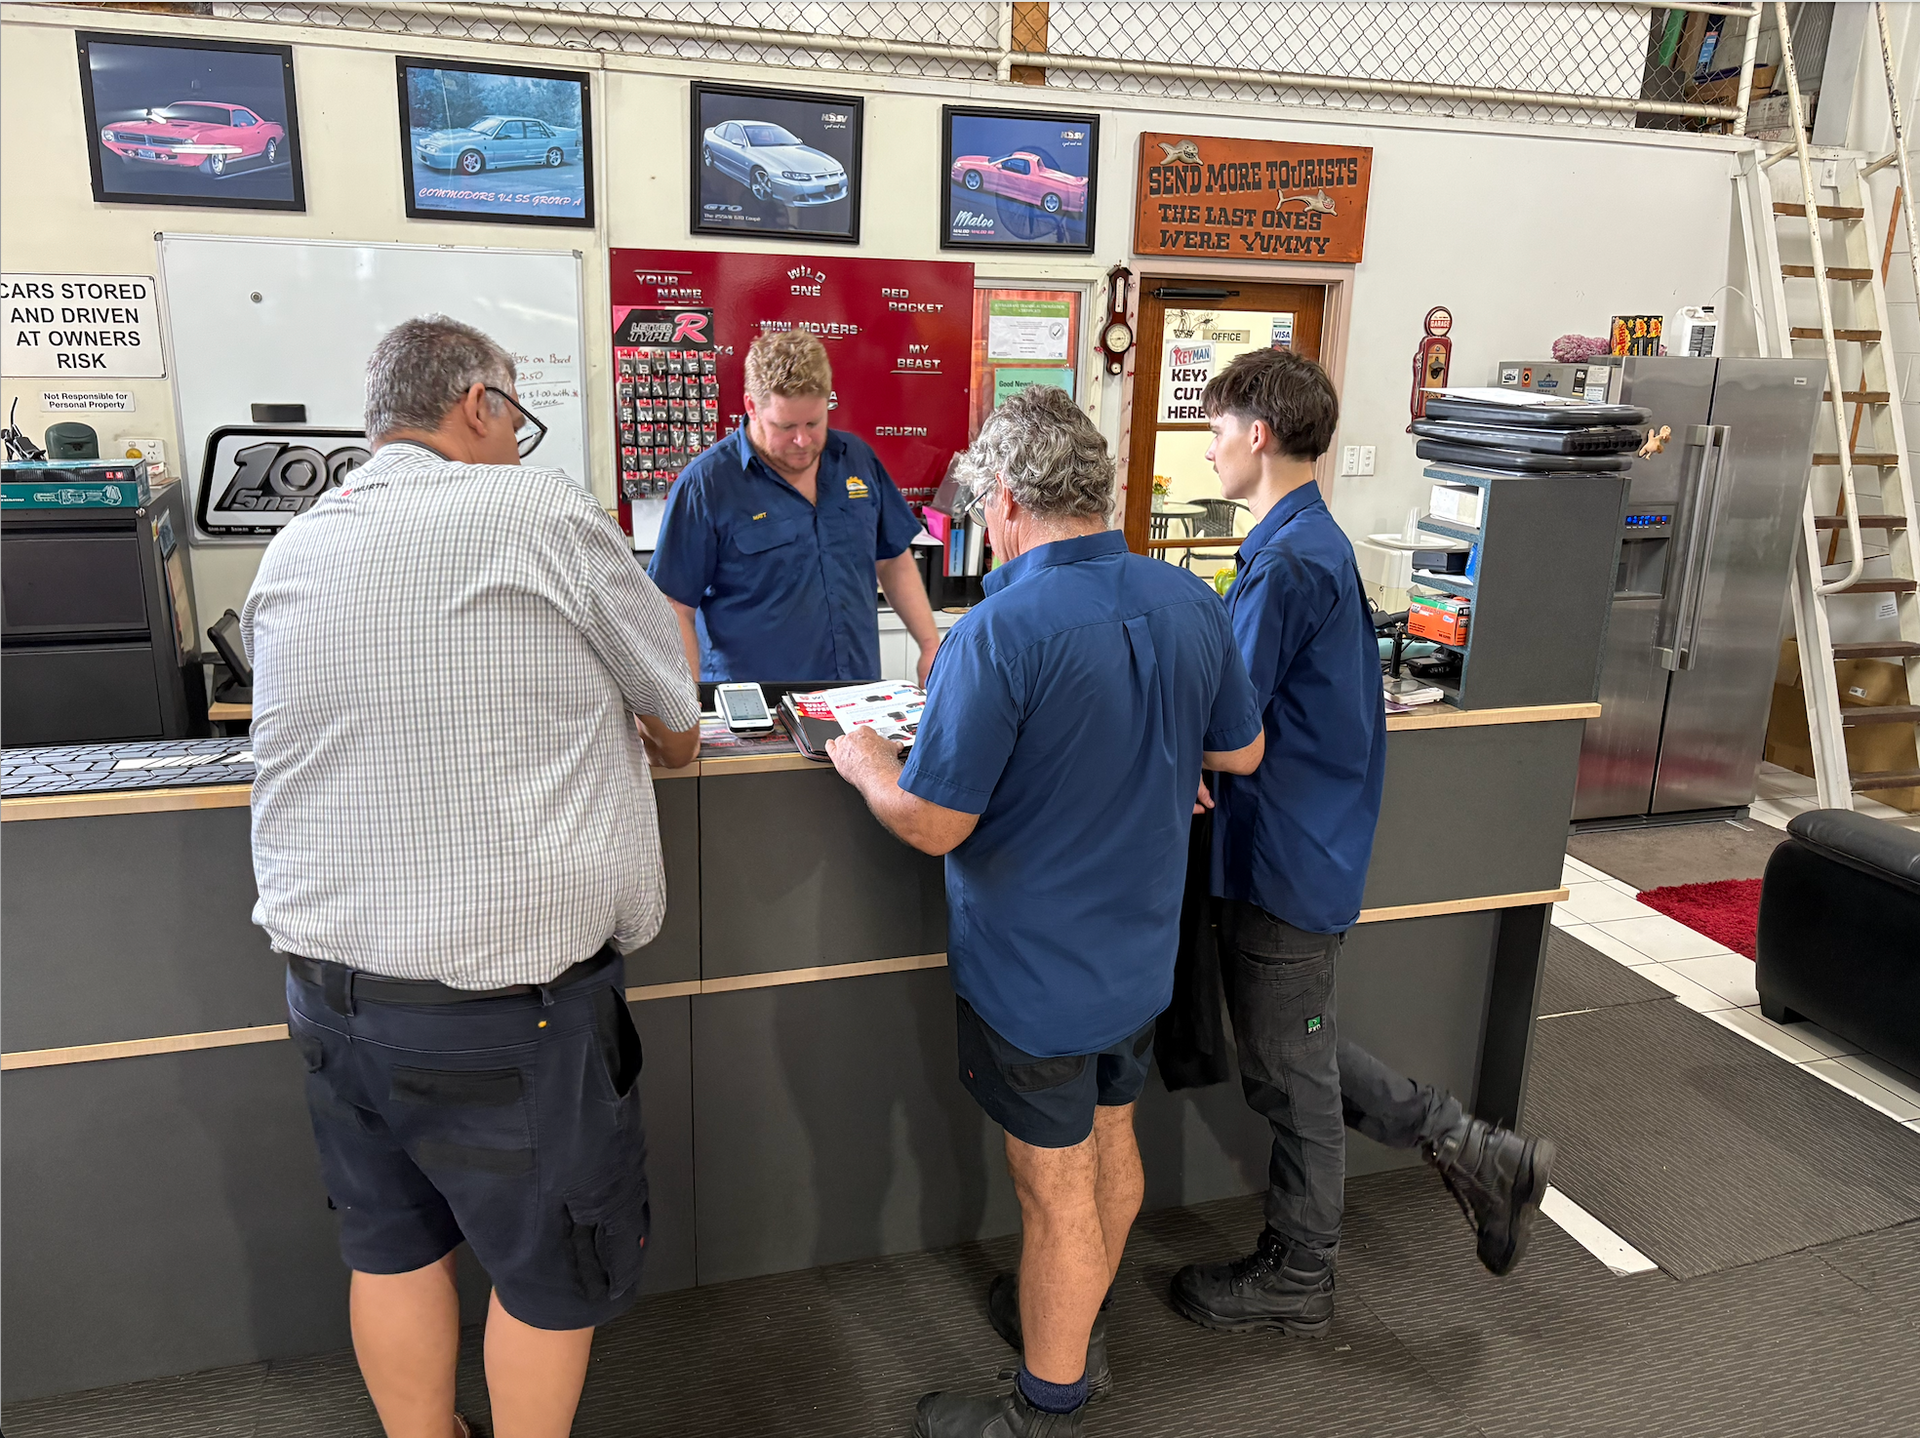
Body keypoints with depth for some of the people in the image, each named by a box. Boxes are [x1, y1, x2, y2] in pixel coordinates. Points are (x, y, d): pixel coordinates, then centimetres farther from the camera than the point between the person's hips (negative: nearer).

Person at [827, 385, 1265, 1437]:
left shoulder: (1001, 633, -27)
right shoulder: (1190, 603, -5)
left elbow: (933, 824, -24)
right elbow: (1241, 752, 8)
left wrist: (864, 762, -5)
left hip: (1034, 974, -7)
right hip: (1143, 954, 7)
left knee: (1058, 1192, 9)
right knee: (1111, 1141, 24)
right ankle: (1075, 1325, 47)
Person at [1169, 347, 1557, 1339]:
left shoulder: (1286, 565, -23)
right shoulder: (1319, 541, 10)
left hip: (1286, 857, -10)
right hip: (1305, 845, 10)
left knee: (1290, 1075, 8)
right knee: (1290, 1052, 23)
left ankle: (1295, 1280, 29)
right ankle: (1472, 1151, 29)